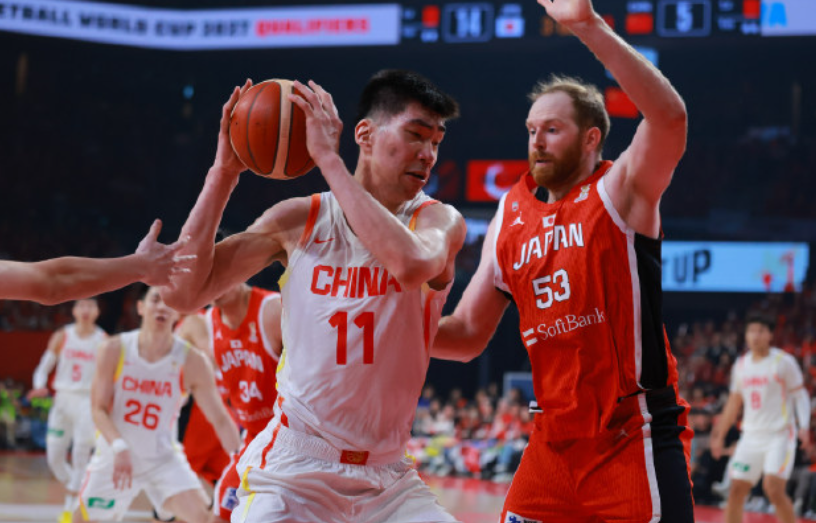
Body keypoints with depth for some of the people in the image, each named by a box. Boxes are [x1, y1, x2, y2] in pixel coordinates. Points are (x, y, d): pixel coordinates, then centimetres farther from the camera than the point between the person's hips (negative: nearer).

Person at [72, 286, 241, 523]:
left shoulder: (192, 362, -13)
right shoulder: (115, 350, -11)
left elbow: (220, 419, -11)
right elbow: (99, 409, -11)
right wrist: (119, 447, -29)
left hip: (163, 459, -1)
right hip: (113, 456, 1)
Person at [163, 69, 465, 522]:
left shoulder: (439, 220, -2)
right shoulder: (300, 220, 1)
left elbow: (411, 264, -28)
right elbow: (185, 293, -5)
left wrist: (329, 159, -24)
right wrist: (224, 173, -9)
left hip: (387, 477, 1)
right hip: (294, 468, -1)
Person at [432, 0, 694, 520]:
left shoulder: (620, 191, -5)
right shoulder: (511, 215, 11)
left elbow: (670, 117, -27)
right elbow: (468, 334, 15)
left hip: (635, 439, -6)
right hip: (556, 439, 6)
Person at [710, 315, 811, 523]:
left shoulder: (783, 361, -5)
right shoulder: (741, 365, 10)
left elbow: (800, 395, -4)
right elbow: (734, 402, 20)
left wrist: (804, 426, -19)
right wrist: (720, 435, 20)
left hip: (780, 434, -5)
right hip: (751, 436, 5)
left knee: (773, 489, -17)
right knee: (736, 490, 0)